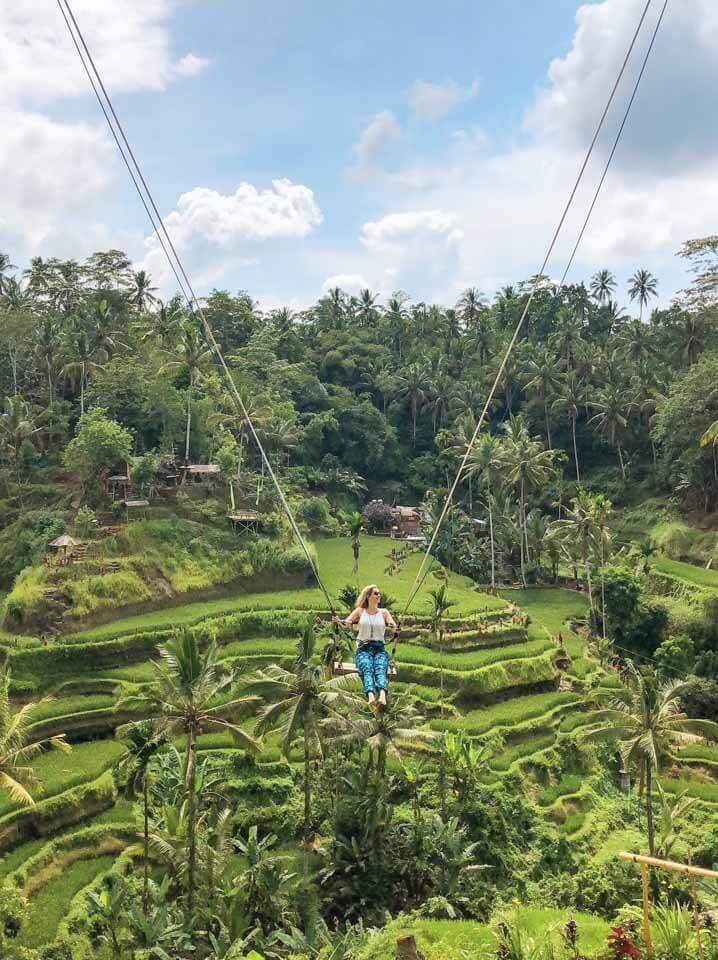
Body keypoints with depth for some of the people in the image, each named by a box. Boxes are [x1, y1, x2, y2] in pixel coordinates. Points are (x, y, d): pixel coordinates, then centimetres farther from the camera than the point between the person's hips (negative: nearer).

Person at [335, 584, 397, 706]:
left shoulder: (384, 612, 17)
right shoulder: (360, 611, 15)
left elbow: (394, 626, 4)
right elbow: (346, 622, 5)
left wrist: (393, 627, -20)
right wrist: (340, 622, -18)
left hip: (379, 648, 1)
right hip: (363, 648, -1)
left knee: (380, 668, -31)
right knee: (367, 668, -32)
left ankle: (382, 695, -57)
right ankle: (371, 695, -56)